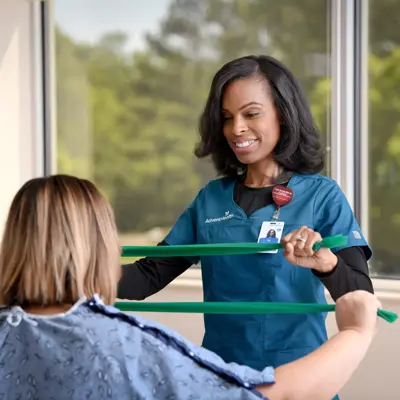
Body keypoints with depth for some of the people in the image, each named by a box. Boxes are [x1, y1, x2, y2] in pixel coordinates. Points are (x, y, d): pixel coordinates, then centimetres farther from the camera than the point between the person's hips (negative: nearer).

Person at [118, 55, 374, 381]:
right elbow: (150, 275, 1)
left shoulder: (321, 195, -8)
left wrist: (325, 263, -37)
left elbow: (360, 299, -16)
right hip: (220, 373, 4)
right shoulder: (211, 198, 4)